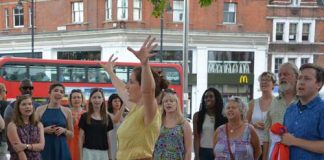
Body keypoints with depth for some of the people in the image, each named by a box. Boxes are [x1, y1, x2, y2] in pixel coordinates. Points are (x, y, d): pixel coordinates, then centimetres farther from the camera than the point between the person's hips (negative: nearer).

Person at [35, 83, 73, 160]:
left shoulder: (67, 111, 5)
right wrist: (44, 130, -12)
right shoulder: (40, 110, 2)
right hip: (44, 149, -1)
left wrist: (64, 130, -9)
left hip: (61, 149, 1)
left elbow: (71, 134, 11)